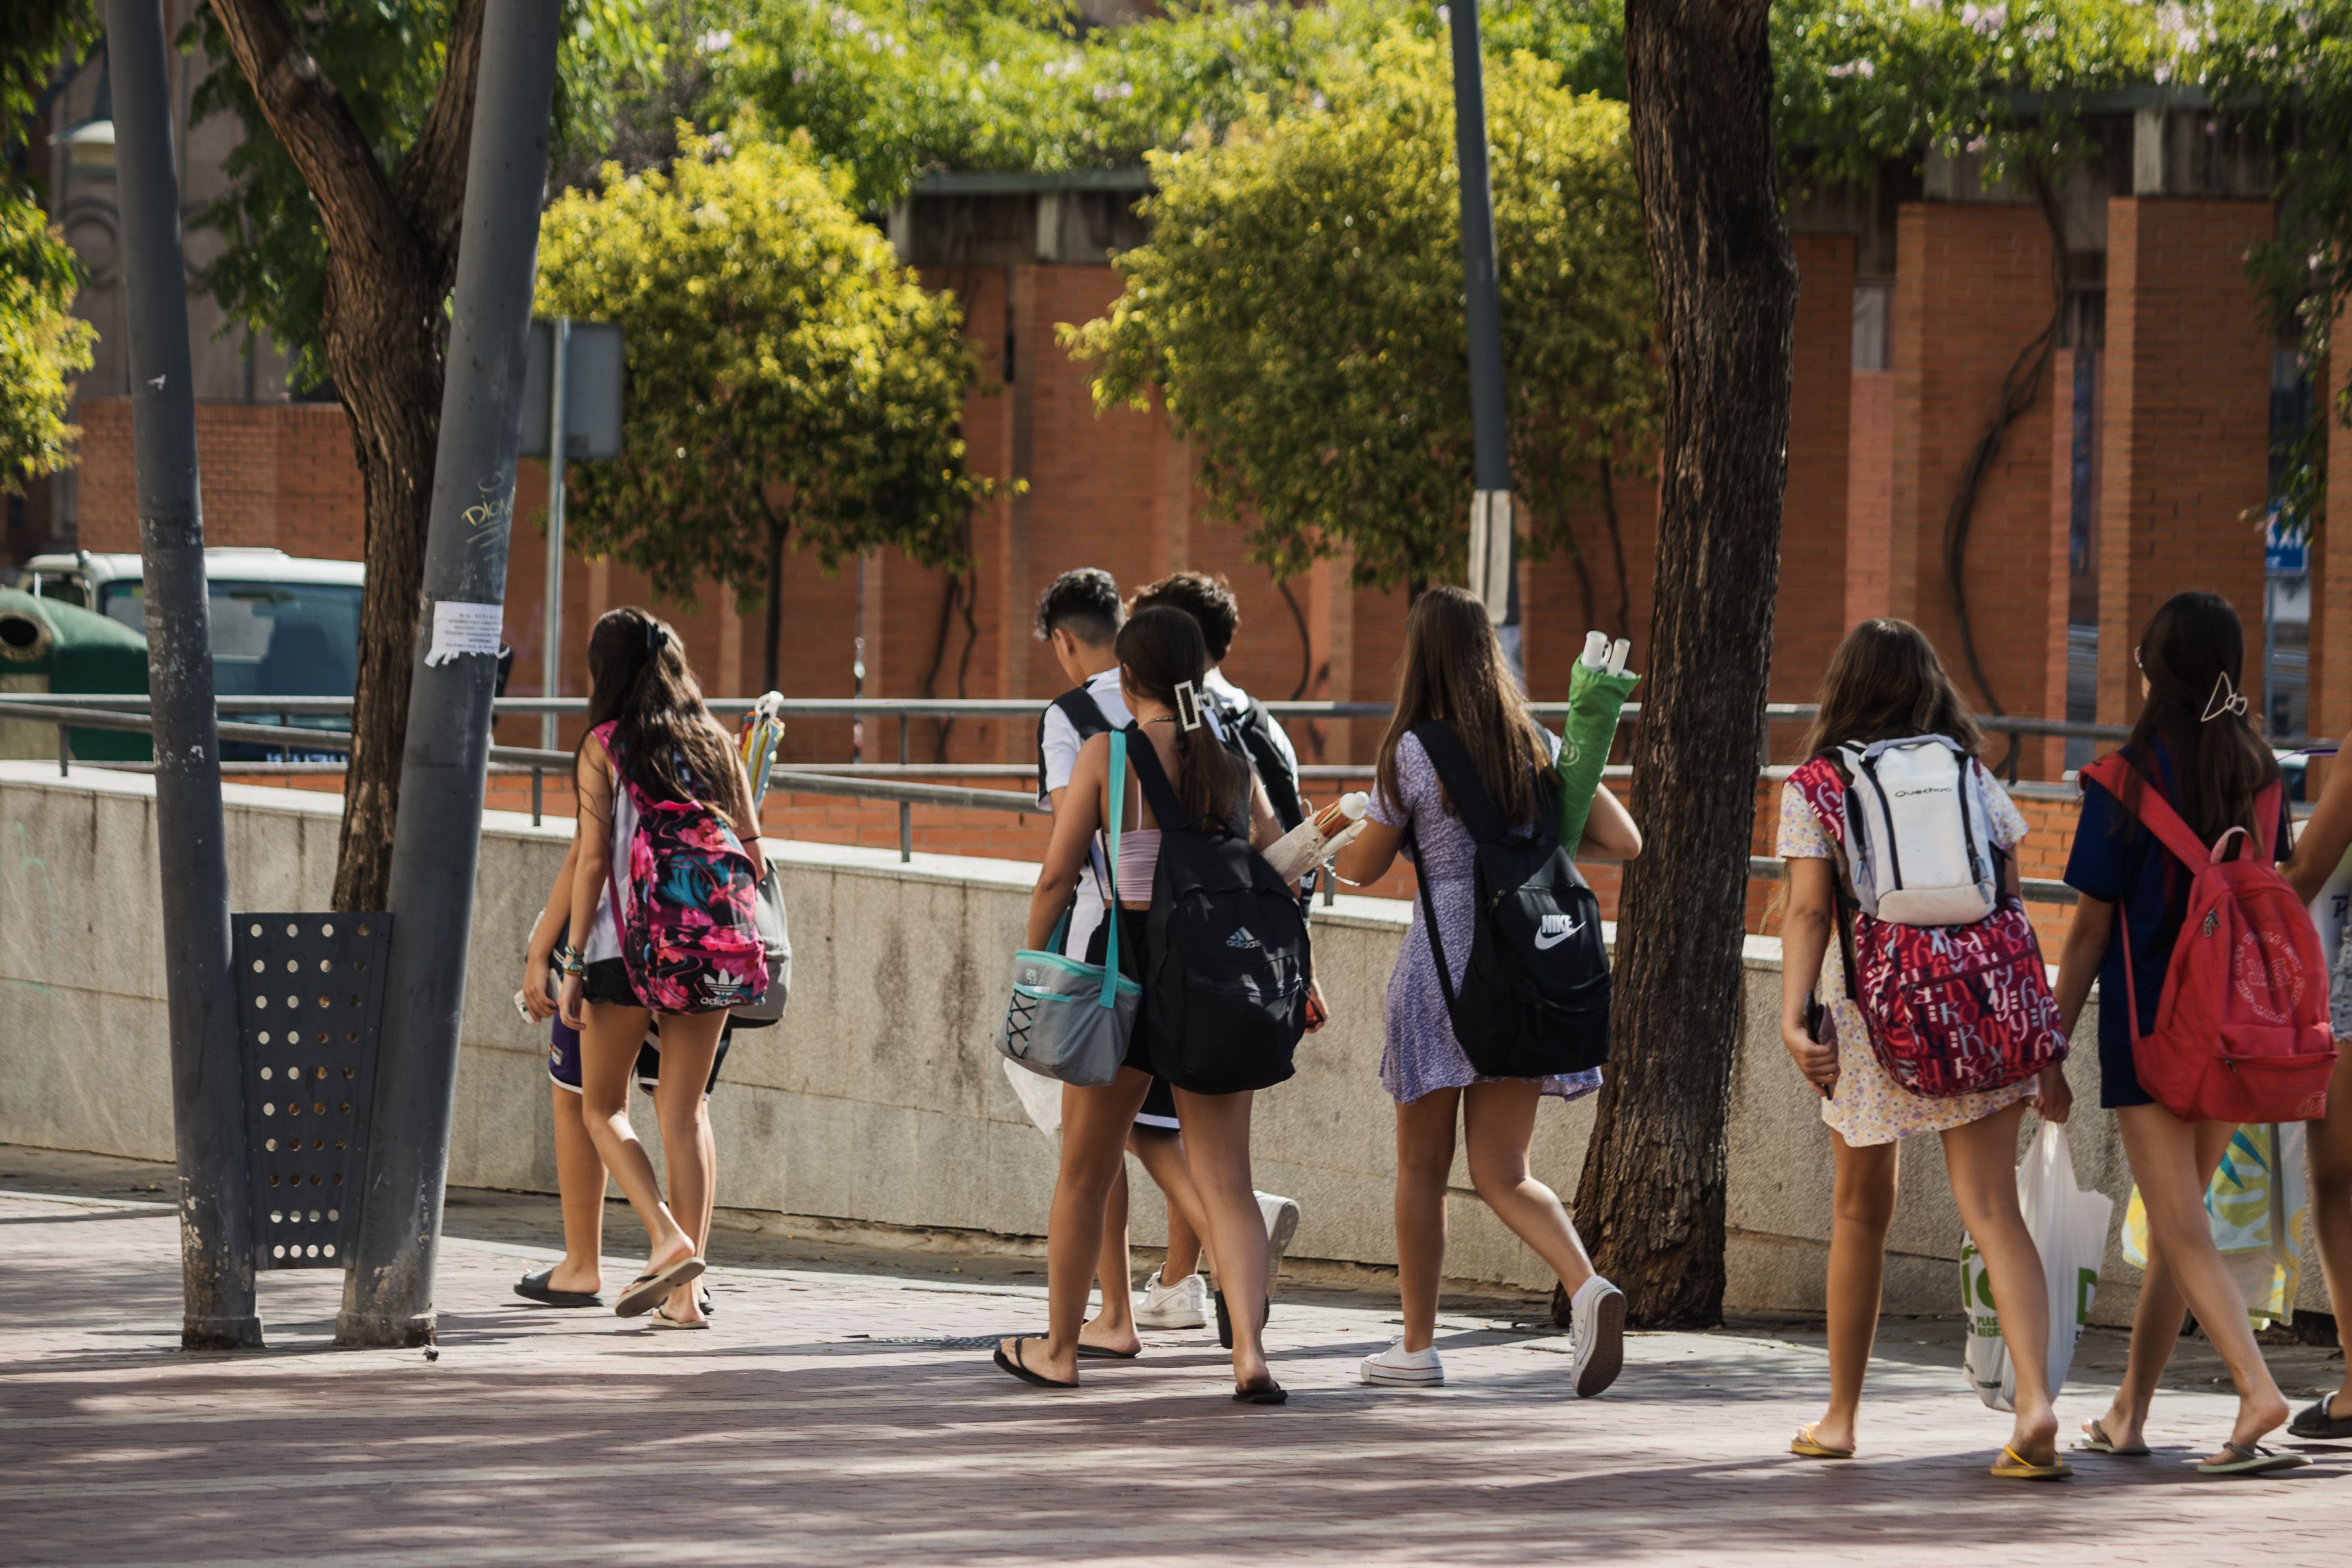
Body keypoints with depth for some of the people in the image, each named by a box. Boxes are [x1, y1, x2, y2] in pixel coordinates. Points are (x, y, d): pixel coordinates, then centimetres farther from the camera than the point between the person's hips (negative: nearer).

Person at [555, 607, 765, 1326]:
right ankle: (684, 1291, 5)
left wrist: (574, 963, -3)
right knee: (684, 1105, 10)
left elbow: (592, 860, -6)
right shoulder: (716, 742, 12)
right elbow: (752, 852, 10)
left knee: (602, 1102, 9)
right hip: (717, 942, 4)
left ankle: (666, 1237, -13)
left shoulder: (605, 746, 0)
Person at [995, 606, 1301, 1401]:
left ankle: (1058, 1349, 27)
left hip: (1129, 965, -3)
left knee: (1084, 1173, 15)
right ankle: (1249, 1348, -20)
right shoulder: (1235, 759, 4)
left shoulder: (1107, 754, -7)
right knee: (1226, 1180, 0)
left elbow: (1056, 876, -9)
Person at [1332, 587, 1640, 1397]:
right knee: (1502, 1172, 5)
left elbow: (1363, 868, 1)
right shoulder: (1541, 747, 4)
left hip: (1444, 959, -4)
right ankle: (1589, 1286, -21)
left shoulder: (1413, 752, -8)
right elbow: (1624, 842, 3)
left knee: (1421, 1164, 11)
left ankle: (1417, 1344, 17)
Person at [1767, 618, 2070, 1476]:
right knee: (1992, 1209, -4)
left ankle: (1841, 1416, 25)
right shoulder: (1974, 781, 10)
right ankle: (2035, 1401, -24)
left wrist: (1793, 1019, -16)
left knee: (1860, 1212, 16)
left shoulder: (1815, 789, 4)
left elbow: (1809, 910, -8)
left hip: (1871, 1013, -1)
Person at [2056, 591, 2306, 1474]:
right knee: (2175, 1220, 16)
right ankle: (2129, 1413, 23)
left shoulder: (2128, 778, -11)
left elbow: (2092, 926, -9)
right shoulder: (2260, 774, 3)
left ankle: (2258, 1392, -25)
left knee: (2182, 1230, -8)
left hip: (2148, 1020, -6)